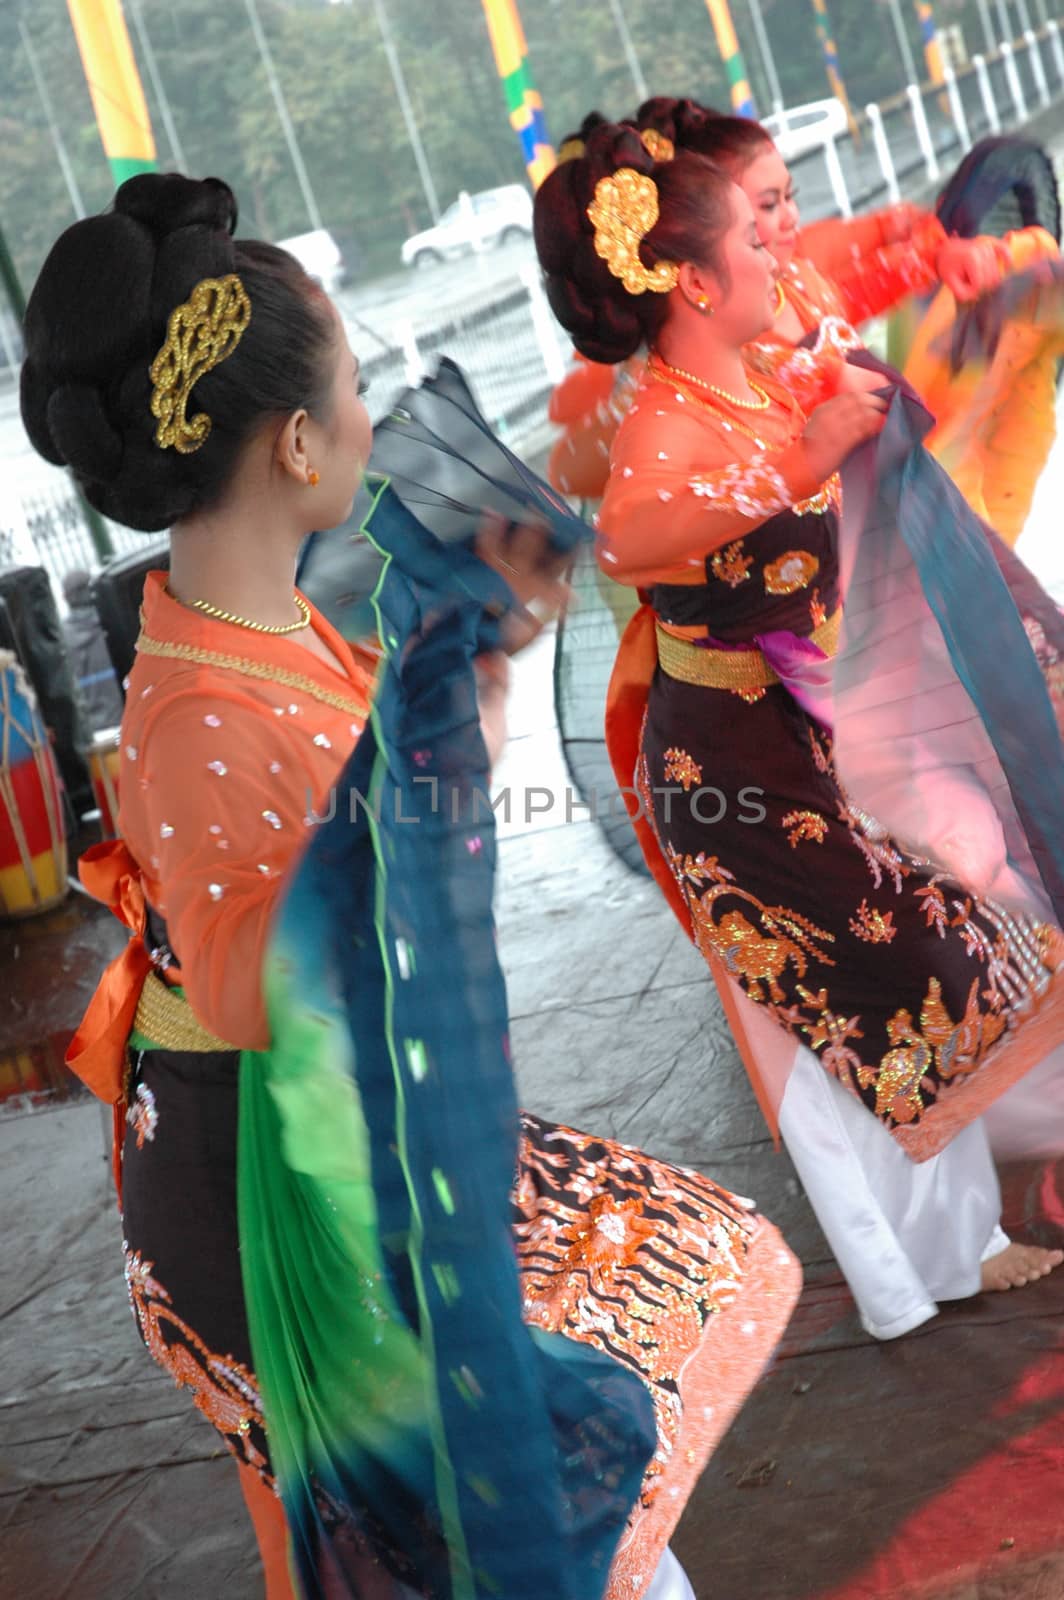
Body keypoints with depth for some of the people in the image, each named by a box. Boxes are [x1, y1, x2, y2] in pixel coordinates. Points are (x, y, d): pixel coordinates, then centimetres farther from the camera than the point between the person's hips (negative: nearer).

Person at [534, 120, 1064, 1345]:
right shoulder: (664, 424, -24)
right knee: (838, 1010, 6)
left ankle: (962, 1243, 38)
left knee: (918, 986, 19)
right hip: (735, 759, -9)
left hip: (817, 736, 9)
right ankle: (907, 1283, 28)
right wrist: (803, 455, -53)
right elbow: (622, 540, -48)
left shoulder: (757, 391, 2)